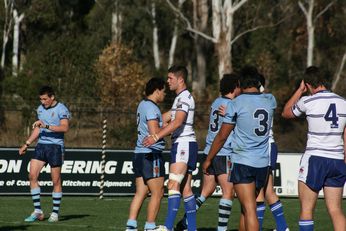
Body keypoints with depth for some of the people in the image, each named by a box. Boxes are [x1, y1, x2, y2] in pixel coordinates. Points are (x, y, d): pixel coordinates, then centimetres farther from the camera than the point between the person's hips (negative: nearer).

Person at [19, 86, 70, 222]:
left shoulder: (61, 109, -8)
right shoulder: (40, 109, 14)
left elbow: (65, 128, -22)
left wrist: (46, 126, -28)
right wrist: (26, 144, 21)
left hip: (55, 146, -6)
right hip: (41, 145, 6)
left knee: (56, 181, -2)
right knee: (32, 176, -7)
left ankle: (55, 213, 8)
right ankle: (37, 211, -2)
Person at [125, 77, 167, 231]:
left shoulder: (143, 105, 16)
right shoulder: (151, 107, -13)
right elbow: (155, 132, -20)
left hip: (140, 154, 9)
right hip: (151, 155, -9)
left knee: (140, 193, 7)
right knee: (157, 193, -2)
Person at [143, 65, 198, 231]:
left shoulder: (184, 97, -12)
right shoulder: (181, 97, 21)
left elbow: (177, 122, -25)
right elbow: (172, 120, 30)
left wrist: (156, 137, -31)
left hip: (183, 144, -11)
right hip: (181, 144, 11)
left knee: (173, 185, -18)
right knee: (185, 188, 9)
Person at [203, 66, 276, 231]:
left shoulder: (236, 104, -7)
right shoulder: (270, 101, 5)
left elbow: (222, 136, -2)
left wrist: (208, 159, 10)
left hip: (242, 162, -5)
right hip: (263, 163, 5)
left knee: (249, 210, -10)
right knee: (246, 209, 18)